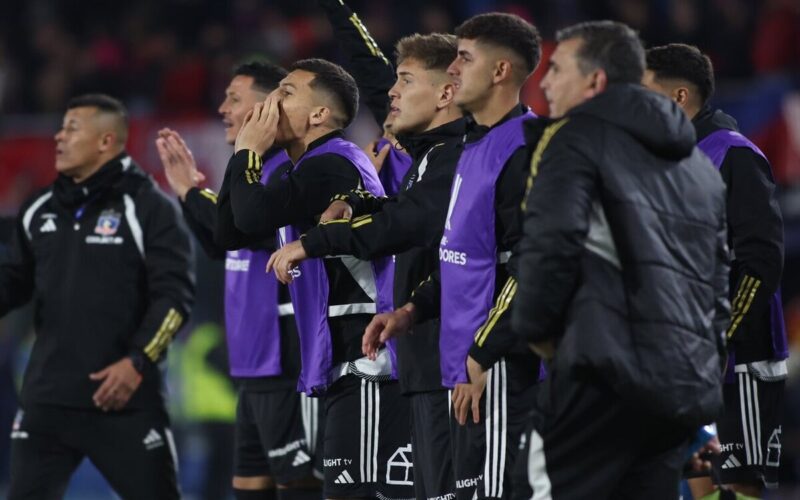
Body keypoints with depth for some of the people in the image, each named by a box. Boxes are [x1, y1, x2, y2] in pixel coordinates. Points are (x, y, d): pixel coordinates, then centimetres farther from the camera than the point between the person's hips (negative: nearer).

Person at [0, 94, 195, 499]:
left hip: (126, 400, -5)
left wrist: (138, 362, -19)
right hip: (47, 398, 5)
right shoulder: (39, 210, 12)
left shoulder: (147, 207, -6)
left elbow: (175, 294, -11)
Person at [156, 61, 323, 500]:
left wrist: (192, 192, -6)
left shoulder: (290, 170, -15)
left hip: (286, 362, -10)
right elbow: (220, 246, 24)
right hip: (256, 362, 10)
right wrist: (190, 191, 18)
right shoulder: (257, 169, 15)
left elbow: (233, 229, -24)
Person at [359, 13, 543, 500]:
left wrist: (483, 357, -20)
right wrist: (413, 310, 15)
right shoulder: (477, 146, 17)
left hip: (500, 369, -10)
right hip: (467, 366, 10)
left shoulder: (523, 150, -15)